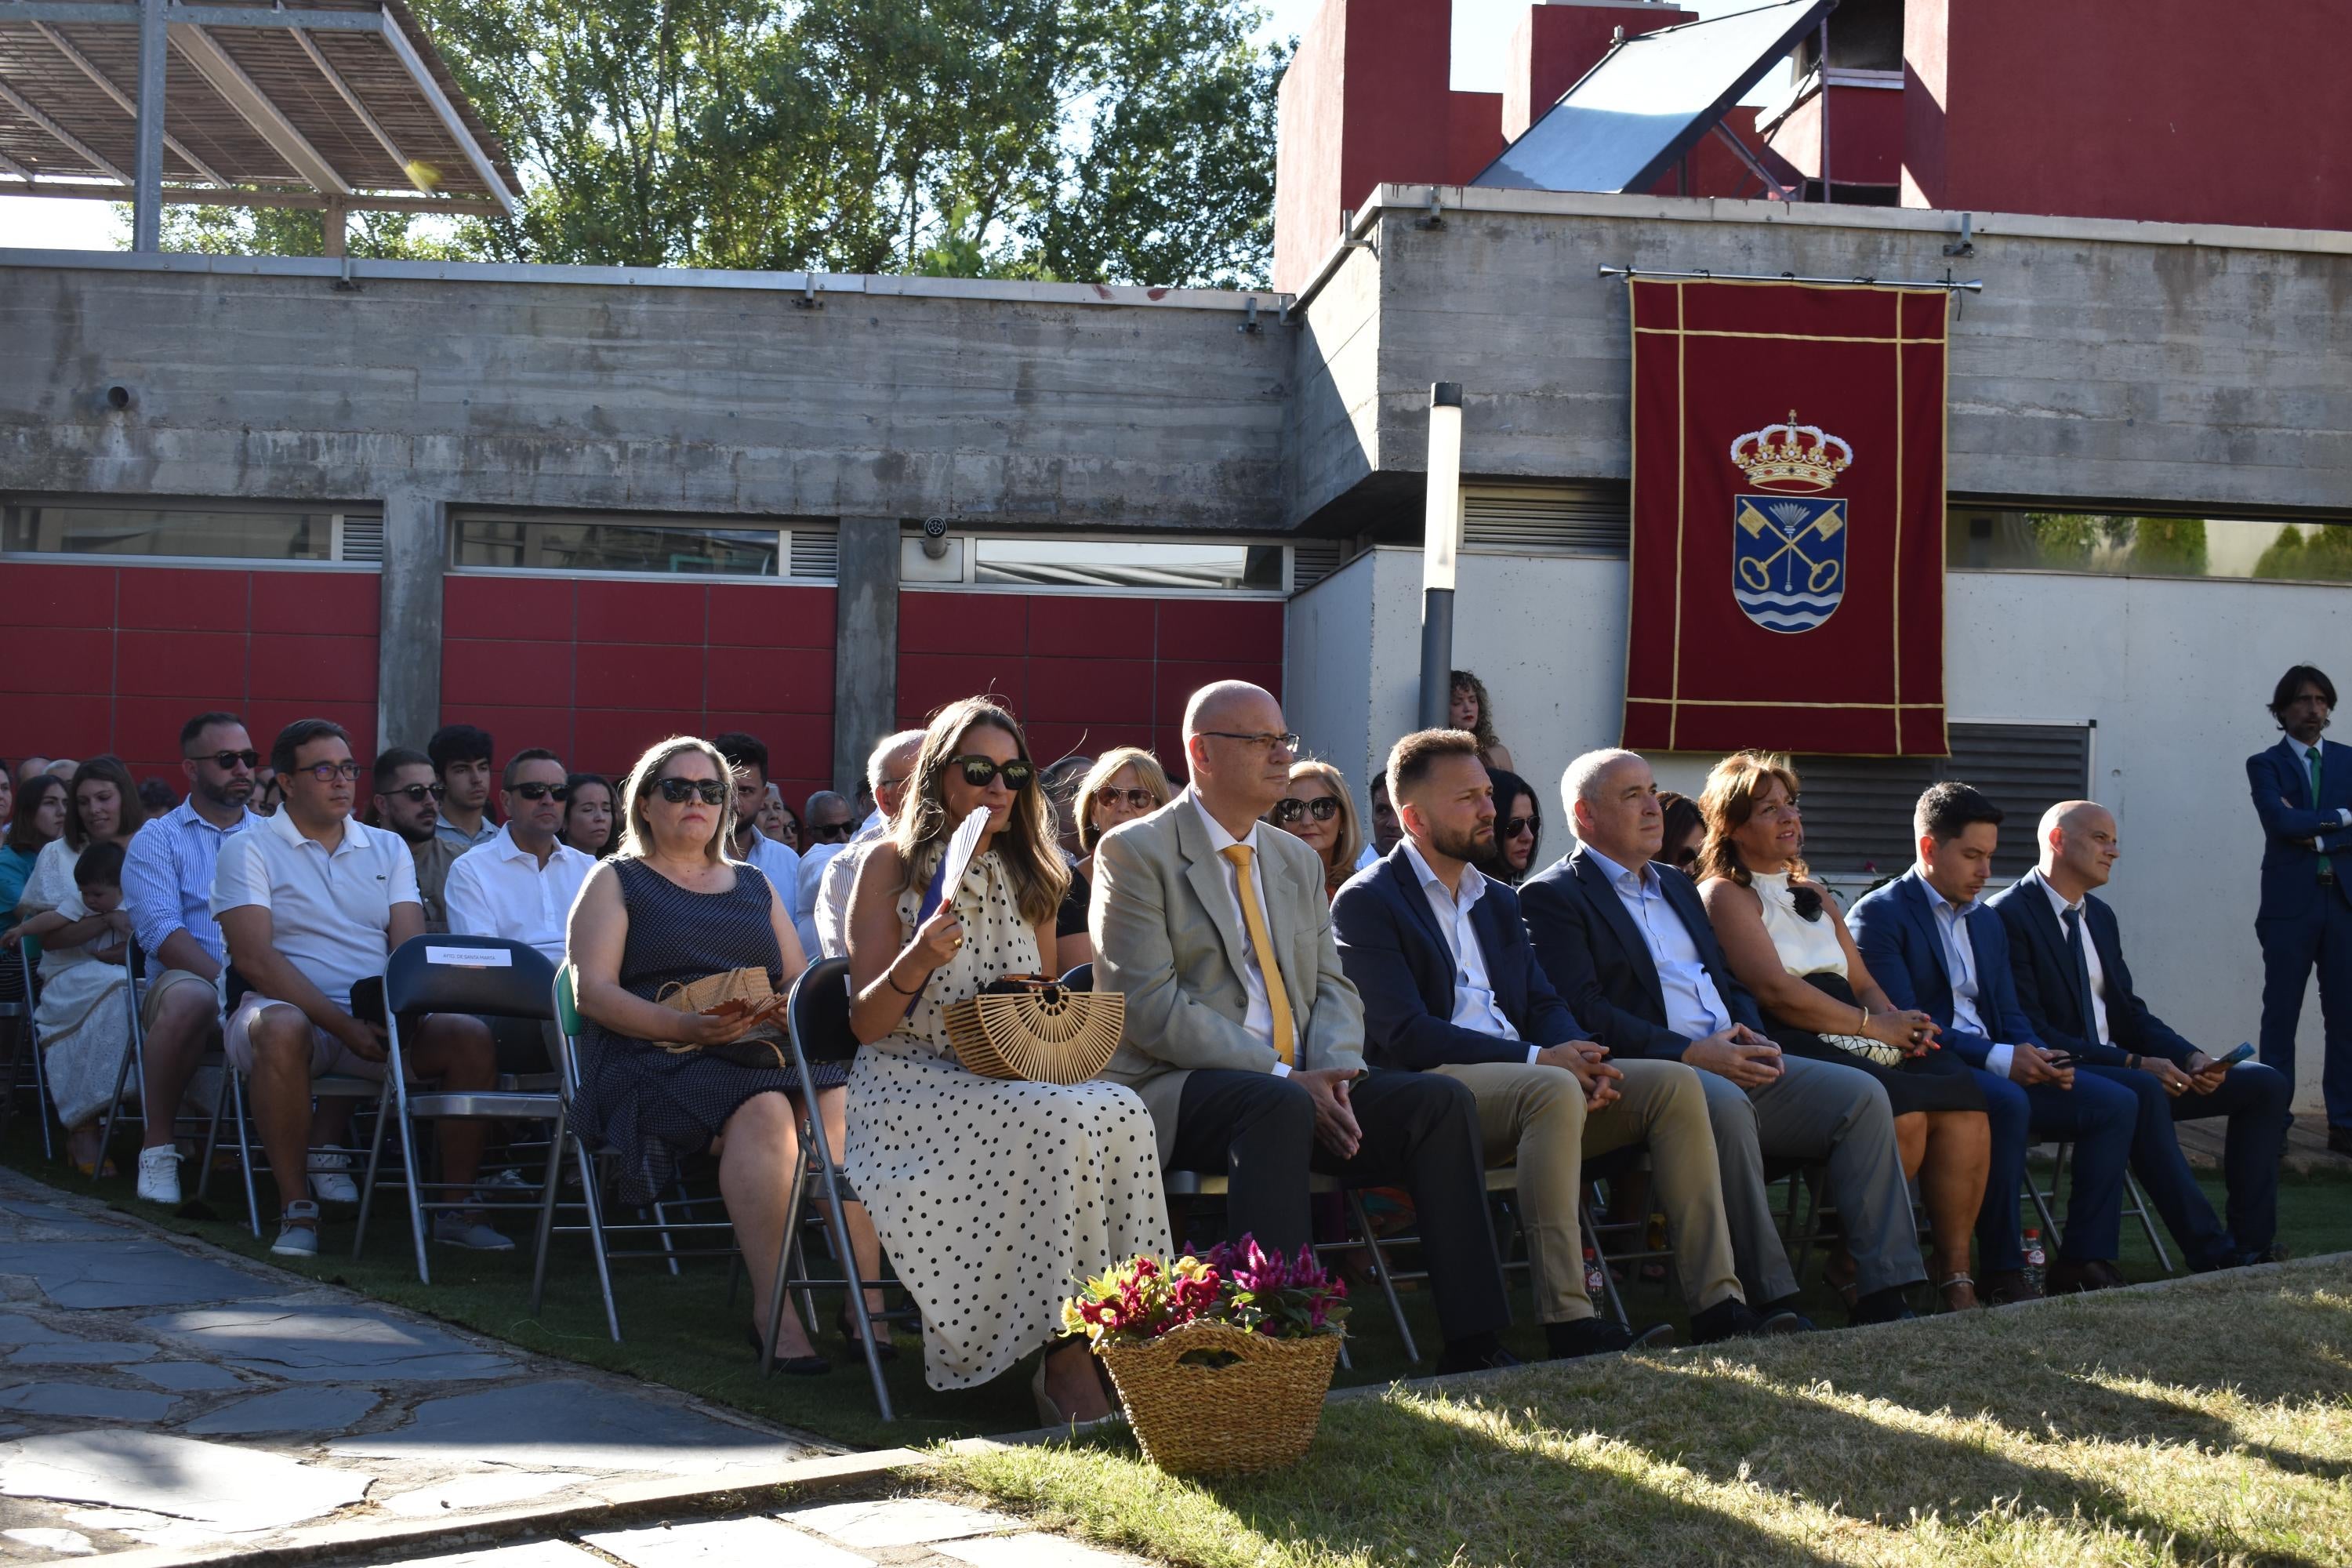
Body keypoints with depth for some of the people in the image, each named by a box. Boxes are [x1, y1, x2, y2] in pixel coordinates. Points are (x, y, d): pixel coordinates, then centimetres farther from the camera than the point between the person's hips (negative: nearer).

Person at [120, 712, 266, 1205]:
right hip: (189, 980, -2)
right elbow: (159, 930, -6)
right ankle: (158, 1145, -20)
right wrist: (228, 981, -22)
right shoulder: (158, 839, 10)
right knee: (189, 998, -39)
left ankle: (326, 1146, -14)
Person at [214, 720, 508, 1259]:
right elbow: (254, 957, -11)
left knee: (472, 1036, -21)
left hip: (379, 1018, 4)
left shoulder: (388, 849, 17)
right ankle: (296, 1209, -27)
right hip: (291, 1007, -4)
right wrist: (343, 1026, -20)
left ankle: (457, 1207, -10)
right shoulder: (249, 849, 2)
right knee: (282, 1029, -39)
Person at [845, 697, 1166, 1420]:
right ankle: (1063, 1354, -26)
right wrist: (916, 963, -22)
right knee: (1058, 1124, -33)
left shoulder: (1032, 874, 16)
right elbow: (865, 1024, -2)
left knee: (1121, 1111, -28)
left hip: (1008, 1086, 5)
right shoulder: (891, 865, 1)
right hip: (907, 1086, -5)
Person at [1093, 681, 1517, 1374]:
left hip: (1297, 1084, 6)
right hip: (1172, 1092, -6)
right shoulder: (1134, 852, -2)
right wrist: (1286, 1078, -18)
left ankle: (1474, 1343, -16)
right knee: (1278, 1105, -38)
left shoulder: (1298, 862, 21)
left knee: (1444, 1100, -16)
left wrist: (1331, 1070, -10)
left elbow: (1332, 986, 15)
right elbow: (1151, 1006, -12)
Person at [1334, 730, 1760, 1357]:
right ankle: (1568, 1318, -36)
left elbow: (1544, 1004, 18)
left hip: (1520, 1076, 8)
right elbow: (1403, 1036, -13)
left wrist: (1583, 1058, -7)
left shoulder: (1498, 900, 25)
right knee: (1554, 1092, -36)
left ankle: (1716, 1304, -18)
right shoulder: (1367, 902, -1)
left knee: (1675, 1082, -12)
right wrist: (1538, 1059, -18)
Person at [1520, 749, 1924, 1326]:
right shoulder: (1552, 896, 1)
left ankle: (1883, 1295, -15)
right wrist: (1689, 1052, -19)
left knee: (1862, 1095, -11)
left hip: (1733, 1063, 8)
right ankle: (1772, 1303, -31)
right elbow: (1583, 1012, -12)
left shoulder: (1678, 885, 27)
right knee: (1724, 1102, -38)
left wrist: (1749, 1035, 2)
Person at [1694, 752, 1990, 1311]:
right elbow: (1775, 991, -8)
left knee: (1964, 1100, -22)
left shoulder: (1813, 894, 29)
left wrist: (1901, 1022, -1)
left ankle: (1955, 1273, -21)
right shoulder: (1725, 893, 5)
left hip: (1853, 1038, 7)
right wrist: (1873, 1026, -10)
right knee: (1901, 1109, -33)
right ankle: (1857, 1267, -16)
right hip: (1788, 1049, -7)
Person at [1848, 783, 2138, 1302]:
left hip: (2002, 1070, 8)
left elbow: (2010, 1015, 21)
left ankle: (2084, 1260, -9)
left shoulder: (1987, 921, 23)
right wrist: (1998, 1059, -23)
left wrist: (2038, 1056, -4)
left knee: (2114, 1103, -9)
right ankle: (2001, 1272, -28)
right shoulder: (1879, 916, -5)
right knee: (2006, 1103, -37)